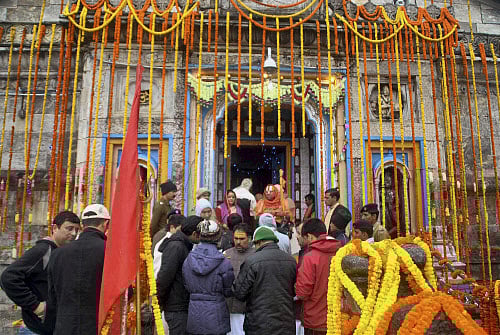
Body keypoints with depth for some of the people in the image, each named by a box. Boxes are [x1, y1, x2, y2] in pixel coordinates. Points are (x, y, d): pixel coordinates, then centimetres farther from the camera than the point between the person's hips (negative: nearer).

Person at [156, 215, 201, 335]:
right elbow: (164, 277, -23)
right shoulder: (175, 246, -20)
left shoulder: (184, 246, 12)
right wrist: (160, 303, -13)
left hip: (184, 306, 9)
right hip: (177, 308, -9)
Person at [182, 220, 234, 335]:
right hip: (216, 316, -4)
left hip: (194, 316, 4)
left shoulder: (188, 260, -4)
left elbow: (187, 287, 7)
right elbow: (228, 292, -4)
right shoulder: (224, 263, -15)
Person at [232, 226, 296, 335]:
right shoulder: (291, 261, 0)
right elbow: (294, 292, 10)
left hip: (259, 326, -4)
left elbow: (239, 293, -11)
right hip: (286, 325, 4)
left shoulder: (251, 261, -15)